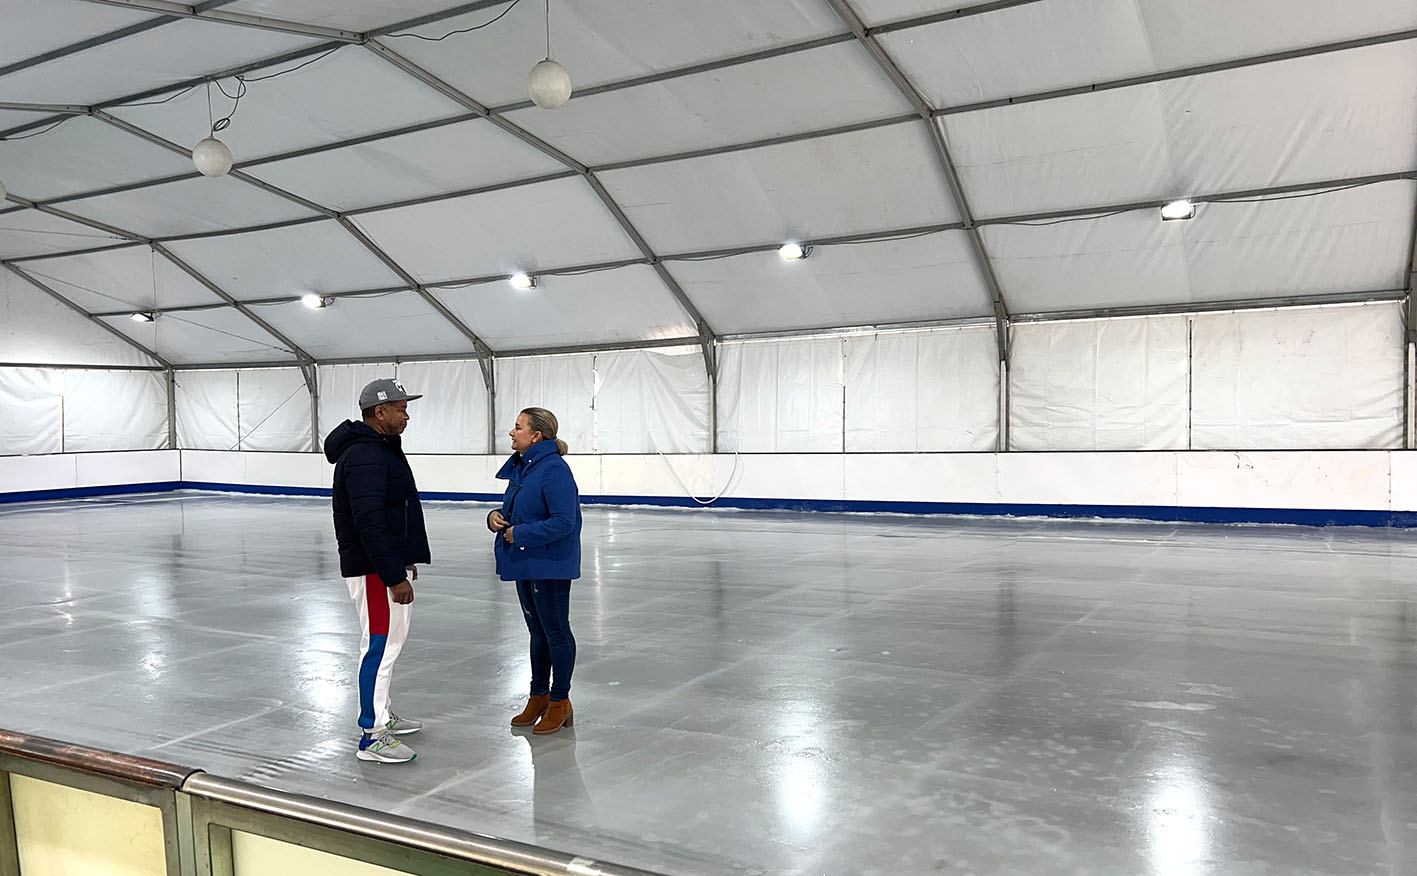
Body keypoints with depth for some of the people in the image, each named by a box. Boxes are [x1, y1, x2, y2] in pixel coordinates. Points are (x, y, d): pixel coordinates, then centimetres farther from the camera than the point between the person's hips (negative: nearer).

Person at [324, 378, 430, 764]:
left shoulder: (382, 448, 14)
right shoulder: (364, 457, -21)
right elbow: (369, 524, -26)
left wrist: (405, 562, 24)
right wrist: (395, 577, -25)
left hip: (391, 562, 11)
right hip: (375, 571, -11)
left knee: (388, 641, 19)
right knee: (381, 644, -6)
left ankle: (381, 714, 32)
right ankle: (372, 736, 1)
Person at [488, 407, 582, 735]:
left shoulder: (554, 470, -20)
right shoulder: (521, 467, 10)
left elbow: (564, 521, -25)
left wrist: (520, 533, -21)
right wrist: (496, 516, -1)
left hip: (550, 567, -9)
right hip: (525, 564, 9)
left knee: (556, 632, 4)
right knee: (536, 631, 18)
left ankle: (560, 701, 17)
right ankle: (538, 696, 31)